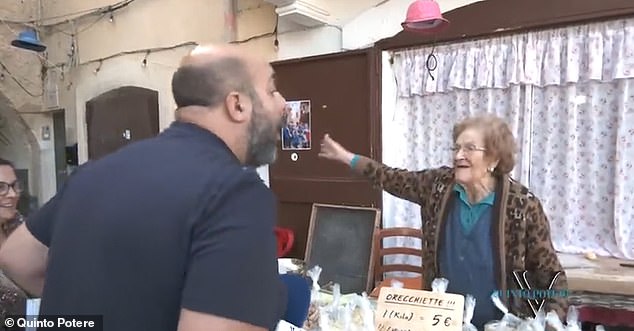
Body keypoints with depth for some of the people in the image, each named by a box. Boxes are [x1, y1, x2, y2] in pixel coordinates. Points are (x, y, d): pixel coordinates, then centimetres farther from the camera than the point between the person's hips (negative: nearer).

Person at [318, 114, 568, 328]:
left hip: (500, 324, -3)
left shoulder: (522, 205, -18)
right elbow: (395, 180, 5)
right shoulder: (439, 184, -8)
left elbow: (550, 271, -10)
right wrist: (348, 158, 7)